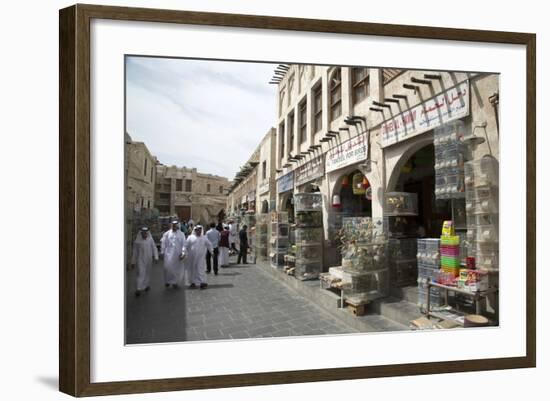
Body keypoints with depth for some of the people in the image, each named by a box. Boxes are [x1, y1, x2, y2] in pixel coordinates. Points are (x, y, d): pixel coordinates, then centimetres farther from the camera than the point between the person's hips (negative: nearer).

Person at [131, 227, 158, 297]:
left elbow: (154, 248, 1)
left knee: (148, 273, 13)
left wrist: (156, 257, -9)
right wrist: (133, 262, 4)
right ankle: (138, 289, -12)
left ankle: (146, 285, 31)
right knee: (140, 273, -10)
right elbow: (135, 252, 1)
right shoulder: (137, 241, -4)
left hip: (148, 260, 3)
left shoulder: (150, 239, -1)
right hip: (140, 260, -2)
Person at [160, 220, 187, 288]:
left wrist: (183, 253, -9)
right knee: (168, 267, -7)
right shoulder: (167, 234, 4)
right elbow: (163, 243, 6)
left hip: (178, 255, 1)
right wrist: (162, 252, 3)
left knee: (178, 268, 4)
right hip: (169, 254, -1)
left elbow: (183, 244, 1)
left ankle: (175, 282, 19)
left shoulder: (181, 234, 6)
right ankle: (167, 281, 12)